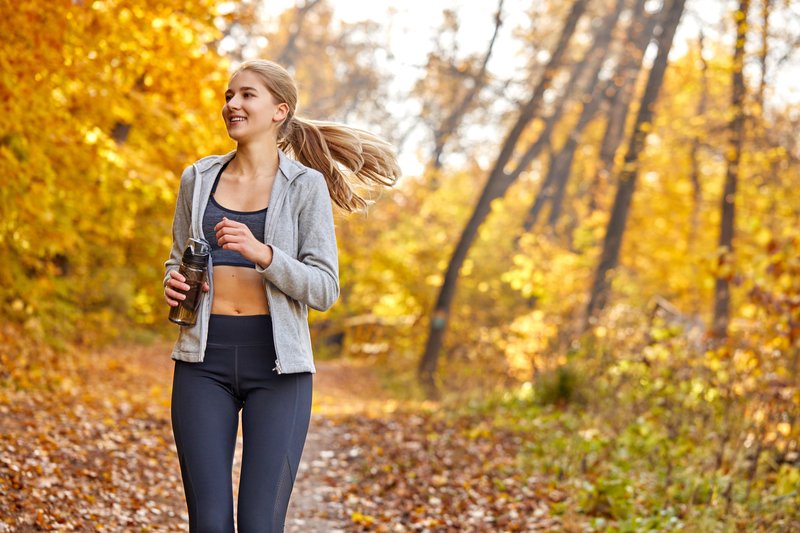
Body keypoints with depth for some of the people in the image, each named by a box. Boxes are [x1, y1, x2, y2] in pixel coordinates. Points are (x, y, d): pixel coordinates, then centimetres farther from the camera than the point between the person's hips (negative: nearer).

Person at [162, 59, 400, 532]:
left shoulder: (306, 185, 0)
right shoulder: (198, 178, 10)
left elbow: (324, 289, -6)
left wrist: (261, 252, -21)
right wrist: (173, 283, -4)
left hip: (277, 364, -2)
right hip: (205, 359, 3)